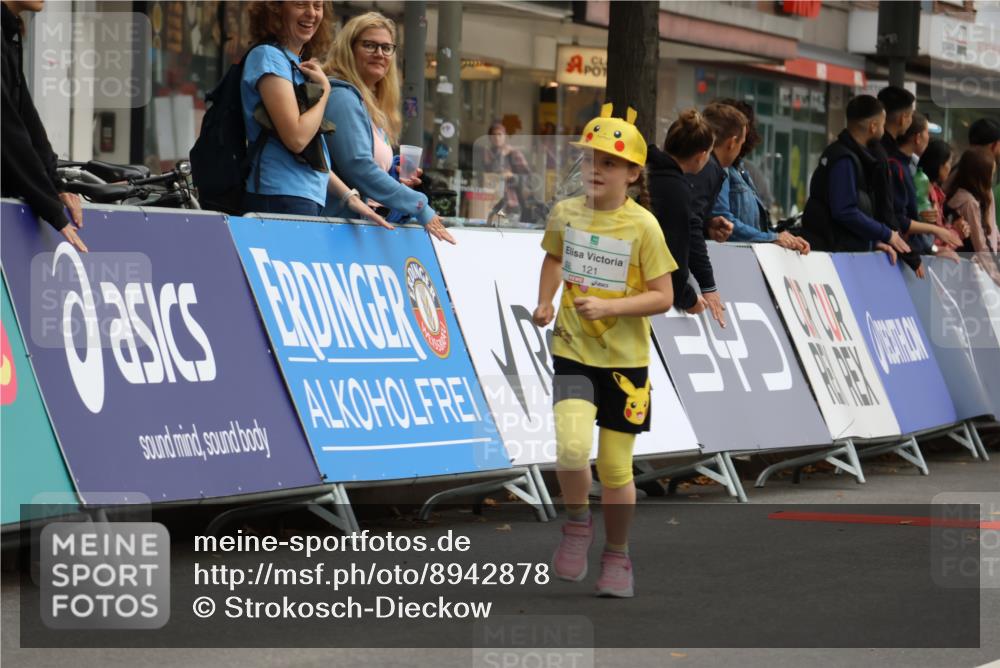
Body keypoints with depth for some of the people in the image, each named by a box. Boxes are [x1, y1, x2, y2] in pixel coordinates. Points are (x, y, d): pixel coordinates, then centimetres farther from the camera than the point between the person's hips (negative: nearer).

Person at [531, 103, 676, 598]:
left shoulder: (642, 226, -11)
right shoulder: (564, 214, 0)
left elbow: (662, 297, -10)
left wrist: (607, 306, -21)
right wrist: (545, 301, 7)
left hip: (624, 358, -1)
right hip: (572, 352, 1)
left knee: (615, 468, 5)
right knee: (572, 446, -22)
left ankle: (616, 556, 28)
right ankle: (577, 523, 7)